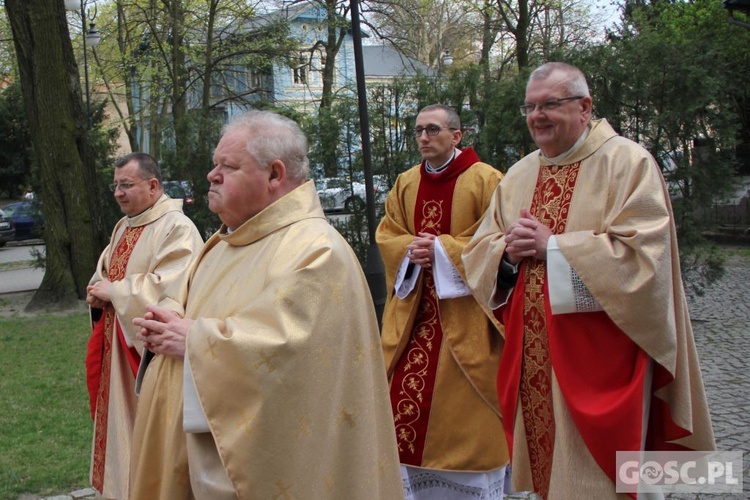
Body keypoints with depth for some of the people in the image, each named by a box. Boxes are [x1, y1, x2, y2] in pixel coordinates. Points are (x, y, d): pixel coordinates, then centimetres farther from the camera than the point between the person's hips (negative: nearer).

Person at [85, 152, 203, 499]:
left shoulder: (177, 229, -16)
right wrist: (97, 292, -3)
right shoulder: (124, 227, 13)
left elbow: (168, 289, -26)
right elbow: (105, 272, 20)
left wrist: (113, 291, -16)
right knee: (120, 422, 16)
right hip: (117, 349, 9)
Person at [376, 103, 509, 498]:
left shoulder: (485, 180, -4)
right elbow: (386, 235, 11)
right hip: (414, 307, 5)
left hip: (464, 311, -5)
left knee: (468, 405, -1)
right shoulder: (405, 184, 13)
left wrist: (441, 249, -17)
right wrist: (411, 249, -10)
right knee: (407, 394, 3)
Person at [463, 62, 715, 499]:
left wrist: (552, 246, -16)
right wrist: (508, 251, -10)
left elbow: (643, 252, -18)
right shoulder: (519, 176, 13)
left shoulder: (627, 162, -6)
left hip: (599, 355, -6)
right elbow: (478, 253, 13)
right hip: (533, 360, 6)